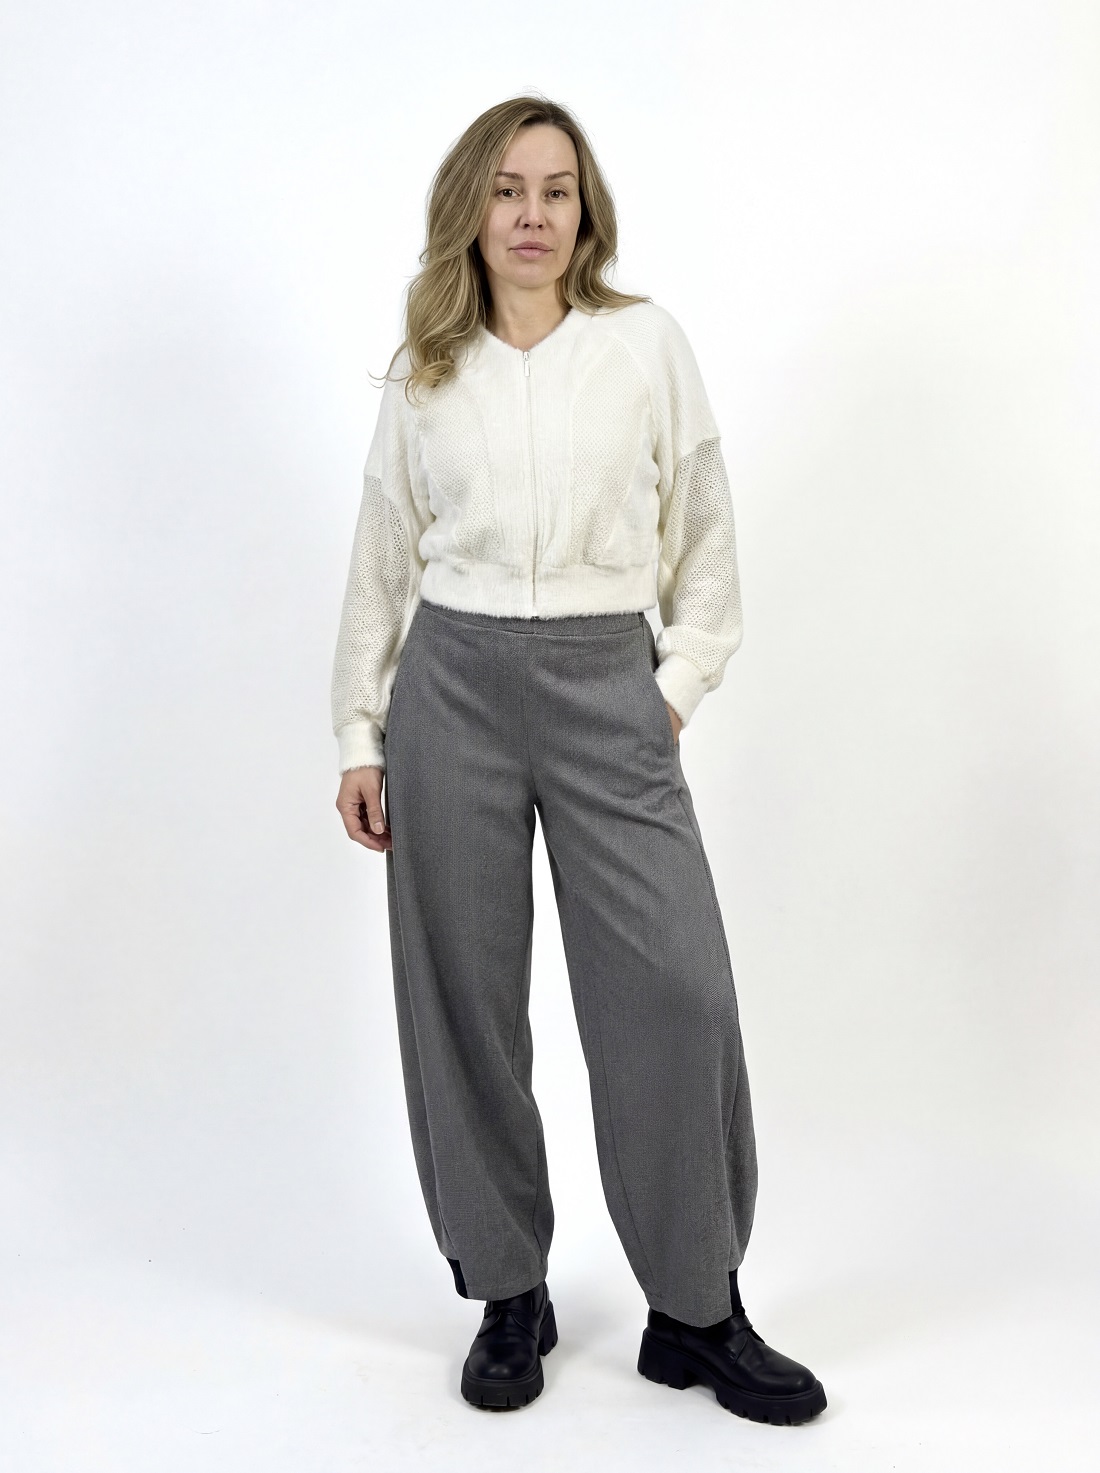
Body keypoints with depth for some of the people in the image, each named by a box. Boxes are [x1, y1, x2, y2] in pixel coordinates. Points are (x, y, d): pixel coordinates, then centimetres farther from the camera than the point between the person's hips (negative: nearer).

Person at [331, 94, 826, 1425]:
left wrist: (679, 688, 0)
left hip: (607, 688, -1)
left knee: (676, 994, -7)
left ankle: (697, 1313, 10)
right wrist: (359, 736, 8)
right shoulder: (423, 373, 8)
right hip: (451, 689, 2)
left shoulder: (647, 344, 5)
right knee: (463, 1003, 4)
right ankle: (507, 1297, 21)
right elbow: (381, 563, 11)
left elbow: (705, 538, 8)